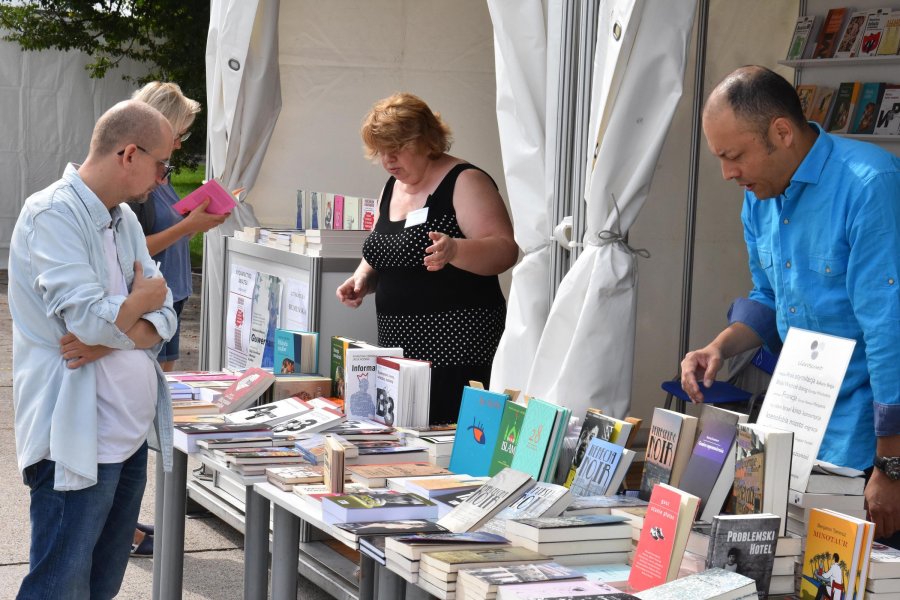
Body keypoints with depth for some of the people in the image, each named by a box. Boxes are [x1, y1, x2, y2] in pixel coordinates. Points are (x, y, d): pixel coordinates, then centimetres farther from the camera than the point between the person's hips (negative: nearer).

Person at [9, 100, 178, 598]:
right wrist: (142, 299, -4)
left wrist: (110, 338, -13)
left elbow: (163, 319, 7)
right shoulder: (54, 215, -14)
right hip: (78, 441, -9)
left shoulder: (124, 220, 13)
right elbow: (90, 318, -25)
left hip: (129, 435, 9)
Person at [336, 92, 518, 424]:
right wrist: (362, 279, 6)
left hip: (455, 344, -7)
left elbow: (505, 250, -18)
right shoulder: (391, 188, 16)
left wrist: (454, 250, -35)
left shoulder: (465, 182, -8)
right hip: (399, 342, 7)